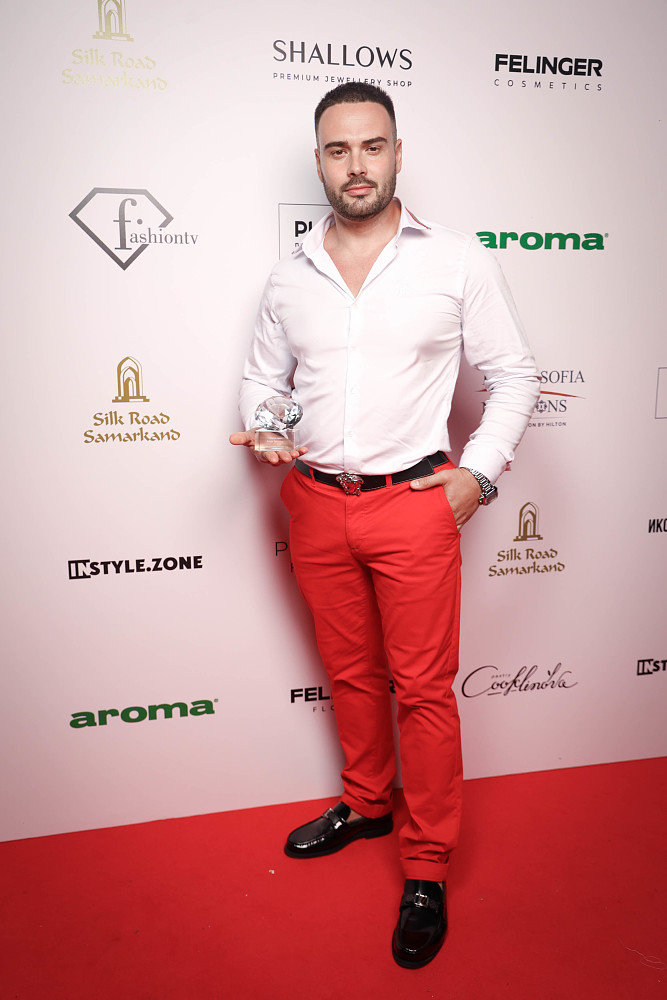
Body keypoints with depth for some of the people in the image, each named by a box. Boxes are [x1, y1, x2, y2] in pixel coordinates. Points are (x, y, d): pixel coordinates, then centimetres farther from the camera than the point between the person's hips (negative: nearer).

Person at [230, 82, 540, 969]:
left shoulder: (458, 261, -1)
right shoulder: (290, 276, 8)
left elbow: (512, 375, 2)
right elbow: (262, 375, 18)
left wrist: (479, 472, -8)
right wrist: (261, 431, -3)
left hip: (413, 500, -3)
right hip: (315, 505, 4)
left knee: (423, 687, 2)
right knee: (350, 672, 17)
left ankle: (427, 870, 21)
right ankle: (365, 804, 40)